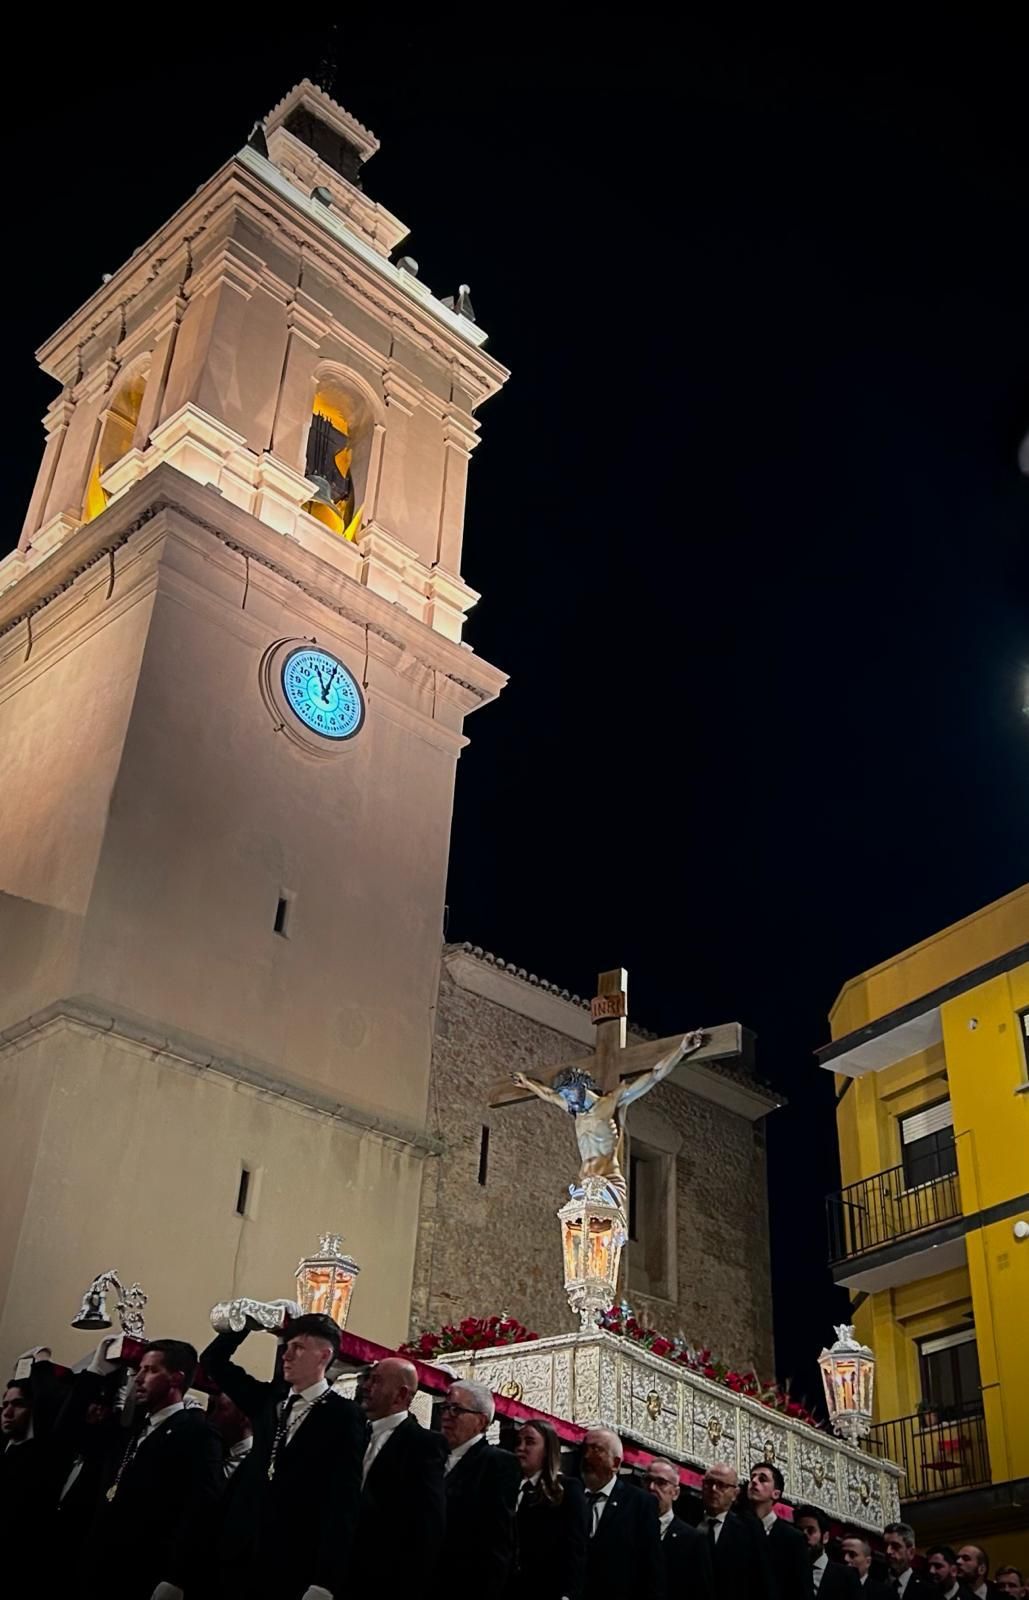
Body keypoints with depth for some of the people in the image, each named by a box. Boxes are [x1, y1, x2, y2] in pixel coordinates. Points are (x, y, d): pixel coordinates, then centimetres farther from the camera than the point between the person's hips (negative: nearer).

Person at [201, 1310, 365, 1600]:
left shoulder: (343, 1416, -7)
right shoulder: (268, 1399, 12)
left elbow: (342, 1503, -12)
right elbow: (214, 1361, 18)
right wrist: (248, 1320, 4)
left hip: (295, 1568, -5)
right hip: (242, 1556, 5)